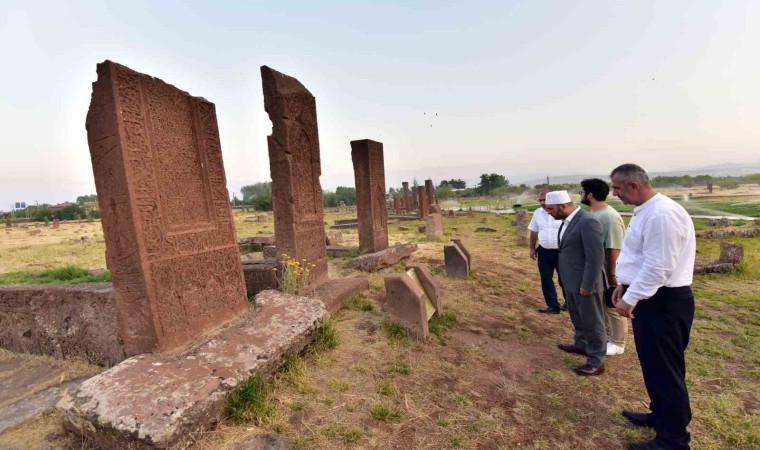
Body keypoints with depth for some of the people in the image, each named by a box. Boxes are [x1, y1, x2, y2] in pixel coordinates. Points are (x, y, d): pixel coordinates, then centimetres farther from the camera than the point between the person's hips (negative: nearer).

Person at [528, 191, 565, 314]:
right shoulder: (537, 213, 4)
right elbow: (534, 232, 12)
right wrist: (532, 248, 13)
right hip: (544, 252, 4)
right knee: (546, 280, 9)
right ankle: (553, 306, 23)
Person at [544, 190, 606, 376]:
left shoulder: (588, 221, -22)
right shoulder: (566, 221, 7)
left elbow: (595, 256, -23)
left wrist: (587, 285, -21)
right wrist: (564, 279, 15)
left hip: (584, 284, -9)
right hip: (571, 282, 9)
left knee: (592, 322, 7)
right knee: (578, 318, 25)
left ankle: (596, 361, 22)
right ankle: (581, 345, 44)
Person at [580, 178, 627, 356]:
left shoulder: (610, 217, -25)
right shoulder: (594, 214, 4)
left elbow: (614, 249, -26)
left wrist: (612, 276, -22)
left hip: (608, 274, -9)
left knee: (613, 308, 9)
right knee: (602, 306, 22)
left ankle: (617, 344, 26)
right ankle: (606, 335, 40)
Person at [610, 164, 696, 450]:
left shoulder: (661, 214, -23)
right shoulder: (645, 210, 10)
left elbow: (658, 267, -25)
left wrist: (630, 299, -19)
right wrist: (624, 285, 15)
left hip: (663, 302, -10)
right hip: (651, 298, 10)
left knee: (665, 370, 5)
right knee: (654, 365, 23)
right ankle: (660, 416, 41)